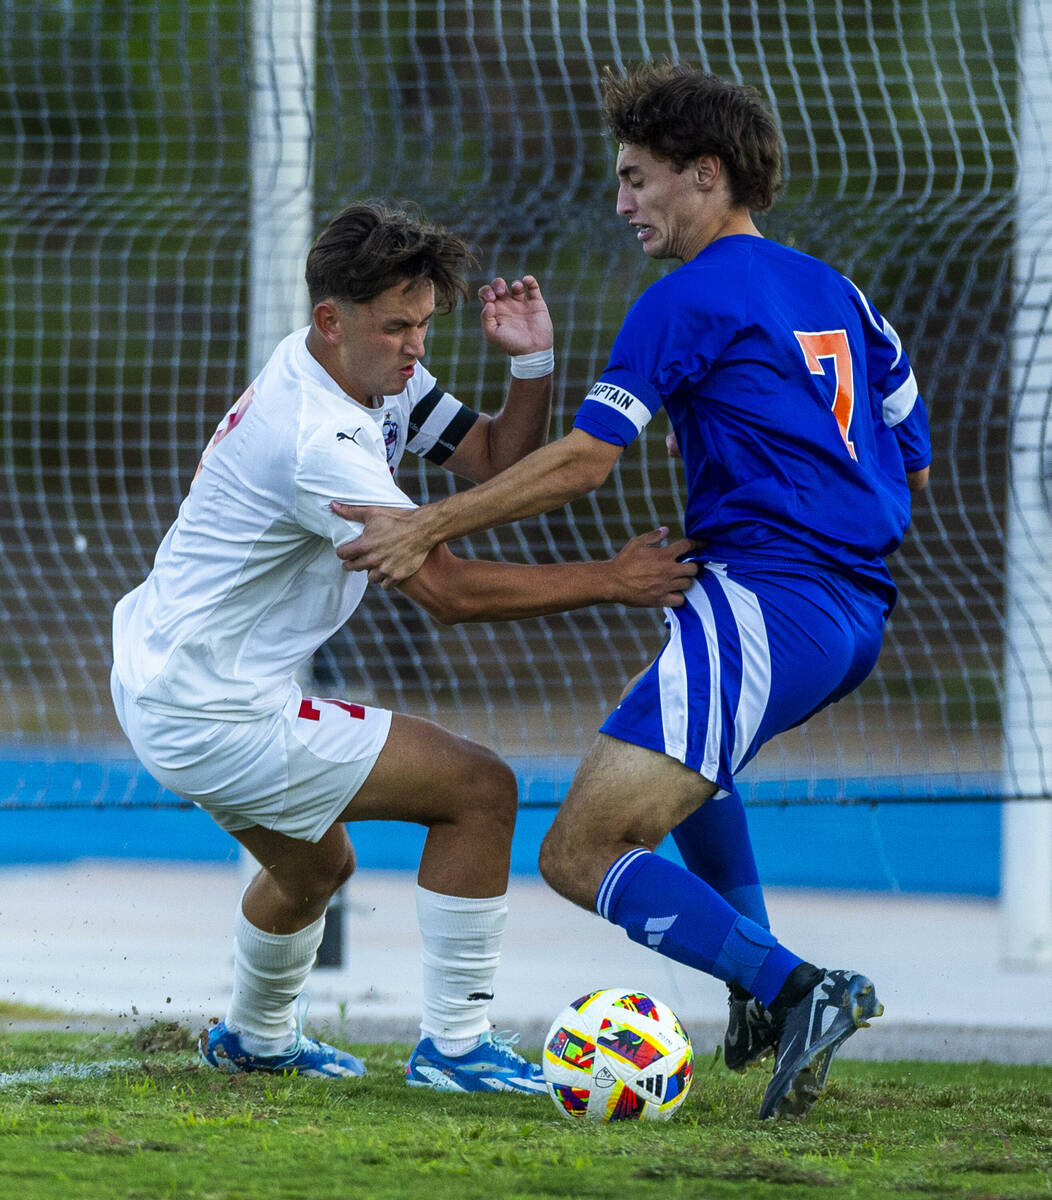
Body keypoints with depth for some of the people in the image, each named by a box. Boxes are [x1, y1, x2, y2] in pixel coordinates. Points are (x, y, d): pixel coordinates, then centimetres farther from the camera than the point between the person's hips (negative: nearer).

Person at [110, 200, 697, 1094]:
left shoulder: (378, 374, 3)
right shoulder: (317, 440, -27)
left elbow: (498, 464, 7)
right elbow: (447, 589, -27)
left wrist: (533, 363, -11)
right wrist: (610, 581, -23)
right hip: (216, 717, -10)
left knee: (315, 865, 33)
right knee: (481, 791, -9)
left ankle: (255, 1038, 57)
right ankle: (454, 1046, -4)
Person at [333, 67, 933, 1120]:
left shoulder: (690, 300, -5)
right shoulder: (835, 293, 19)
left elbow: (585, 459, -11)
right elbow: (913, 463, 23)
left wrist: (430, 525, -8)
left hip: (763, 599, -9)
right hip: (857, 612, 9)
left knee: (579, 856, -12)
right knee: (682, 751, 38)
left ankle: (796, 989, -27)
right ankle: (761, 986, 24)